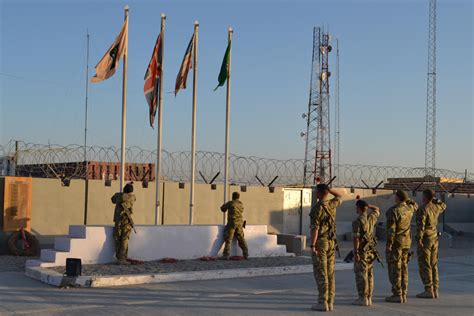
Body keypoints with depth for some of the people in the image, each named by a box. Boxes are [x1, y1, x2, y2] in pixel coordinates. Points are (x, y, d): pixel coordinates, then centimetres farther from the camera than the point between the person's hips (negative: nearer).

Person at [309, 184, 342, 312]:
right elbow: (339, 196, 30)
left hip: (320, 242, -7)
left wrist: (312, 246, -19)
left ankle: (323, 303, -5)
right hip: (331, 242, 7)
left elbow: (315, 228, -20)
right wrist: (327, 187, 17)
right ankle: (330, 302, 7)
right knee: (330, 273, 8)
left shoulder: (317, 208, -15)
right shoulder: (332, 205, 6)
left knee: (320, 273, -4)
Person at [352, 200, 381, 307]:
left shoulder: (357, 221, -16)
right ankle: (368, 298, 10)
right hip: (370, 250, 7)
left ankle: (362, 299, -3)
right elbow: (377, 210, 27)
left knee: (361, 274, -3)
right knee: (369, 274, 9)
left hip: (361, 250, -7)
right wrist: (366, 204, 14)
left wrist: (356, 252, -19)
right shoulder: (371, 218, 5)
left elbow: (356, 238, -20)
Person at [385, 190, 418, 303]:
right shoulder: (409, 209, 4)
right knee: (403, 268, 11)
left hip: (396, 242, -7)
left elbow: (391, 230, -20)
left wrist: (388, 245, -17)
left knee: (395, 268, -3)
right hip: (406, 241, 7)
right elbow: (415, 205, 30)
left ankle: (397, 295, -2)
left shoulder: (393, 211, -17)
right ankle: (403, 294, 14)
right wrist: (406, 199, 17)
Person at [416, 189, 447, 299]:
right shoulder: (436, 207, 6)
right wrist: (434, 199, 22)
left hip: (425, 239, -8)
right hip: (434, 238, 8)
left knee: (424, 265, -5)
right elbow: (443, 206, 31)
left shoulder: (422, 209, -17)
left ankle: (428, 291, -6)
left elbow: (421, 225, -23)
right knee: (433, 265, 11)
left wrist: (419, 239, -24)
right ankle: (434, 290, 12)